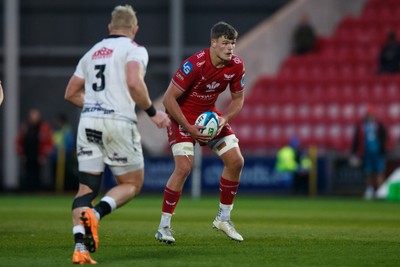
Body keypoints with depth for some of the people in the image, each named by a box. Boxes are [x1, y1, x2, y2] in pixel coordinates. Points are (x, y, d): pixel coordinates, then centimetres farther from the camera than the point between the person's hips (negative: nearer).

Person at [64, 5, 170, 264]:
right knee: (132, 184, 11)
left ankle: (80, 246, -14)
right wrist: (152, 112, -6)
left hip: (88, 122, 5)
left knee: (87, 188, 4)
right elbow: (134, 83, -18)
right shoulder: (135, 50, 1)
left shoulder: (93, 52, 19)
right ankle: (95, 214, -16)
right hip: (118, 122, -5)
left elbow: (71, 93, 23)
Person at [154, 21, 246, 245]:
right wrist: (189, 129, -25)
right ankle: (164, 226, -10)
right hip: (183, 114, -6)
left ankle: (224, 218, 14)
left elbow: (238, 99, 4)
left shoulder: (236, 65, -11)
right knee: (184, 167, -21)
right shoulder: (195, 65, -29)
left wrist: (224, 119, -15)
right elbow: (169, 98, -25)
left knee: (236, 161, -3)